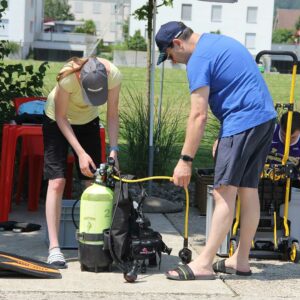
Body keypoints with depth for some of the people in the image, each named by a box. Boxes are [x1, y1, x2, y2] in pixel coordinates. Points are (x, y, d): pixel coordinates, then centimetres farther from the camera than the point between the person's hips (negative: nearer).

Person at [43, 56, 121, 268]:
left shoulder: (113, 75, -30)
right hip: (57, 120, -3)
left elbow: (112, 116, -16)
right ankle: (54, 248, -11)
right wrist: (81, 153, -28)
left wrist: (114, 150, -26)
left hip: (88, 121, 3)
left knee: (94, 181, -2)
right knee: (57, 181, -12)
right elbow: (61, 118, -24)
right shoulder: (68, 78, -38)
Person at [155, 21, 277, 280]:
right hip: (266, 117, 10)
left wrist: (185, 160, -13)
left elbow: (198, 116, -16)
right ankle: (241, 260, 16)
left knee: (224, 192, -11)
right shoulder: (221, 41, 19)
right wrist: (224, 137, 23)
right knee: (248, 190, 11)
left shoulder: (199, 60, -10)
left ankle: (204, 264, -12)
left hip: (242, 121, -10)